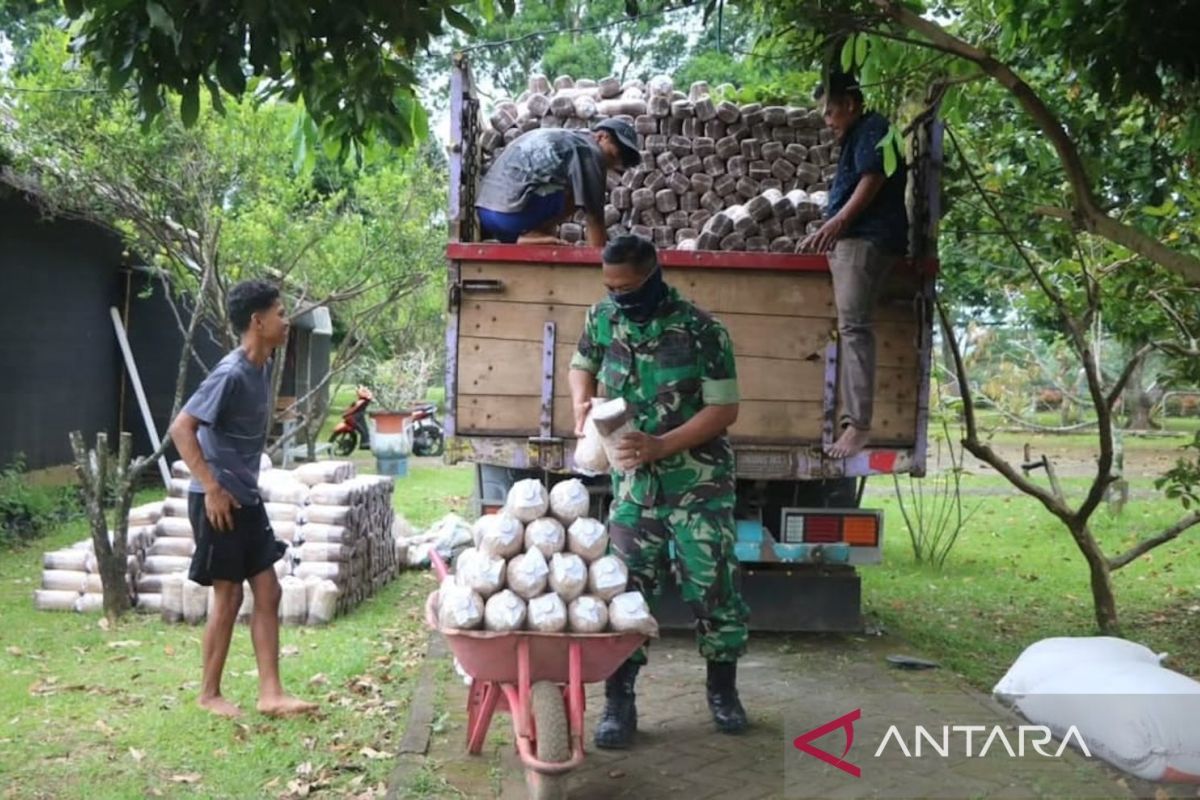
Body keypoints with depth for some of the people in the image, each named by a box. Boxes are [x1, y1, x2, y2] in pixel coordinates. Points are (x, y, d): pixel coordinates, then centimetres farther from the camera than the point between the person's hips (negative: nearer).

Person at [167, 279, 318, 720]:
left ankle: (270, 693, 12)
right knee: (228, 596, 2)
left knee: (268, 593, 7)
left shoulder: (263, 368, 8)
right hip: (219, 500, -9)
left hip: (247, 499, 9)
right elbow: (181, 427, -23)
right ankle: (210, 693, 19)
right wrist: (211, 488, -23)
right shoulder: (231, 373, -20)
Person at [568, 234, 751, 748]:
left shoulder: (701, 331, -15)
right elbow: (582, 365, 18)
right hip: (632, 483, 3)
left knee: (712, 584, 3)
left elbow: (724, 409, -14)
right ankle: (619, 702, 13)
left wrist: (662, 445, -24)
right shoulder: (602, 318, -1)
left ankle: (723, 689, 25)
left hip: (699, 483, -3)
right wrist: (582, 403, -5)